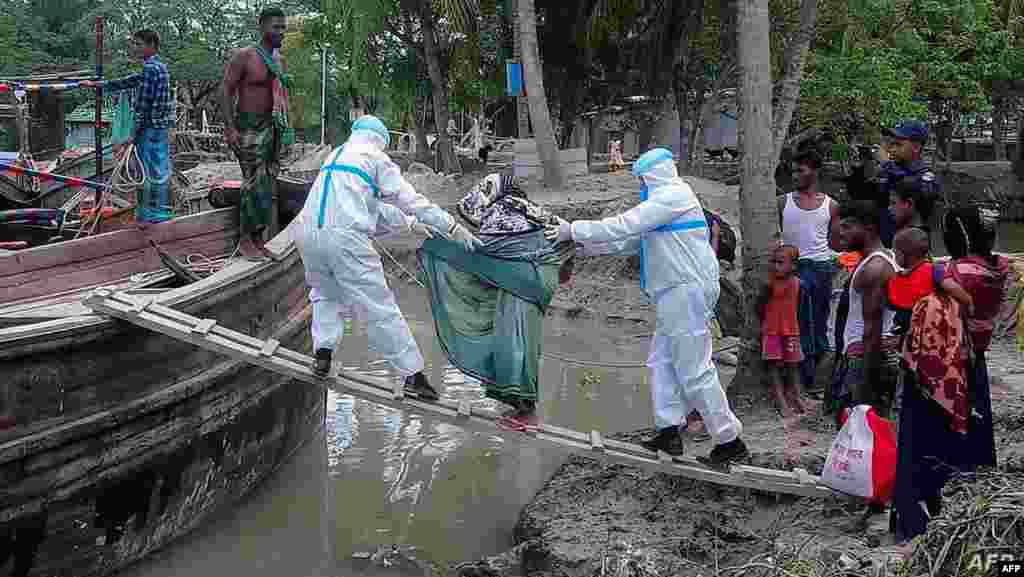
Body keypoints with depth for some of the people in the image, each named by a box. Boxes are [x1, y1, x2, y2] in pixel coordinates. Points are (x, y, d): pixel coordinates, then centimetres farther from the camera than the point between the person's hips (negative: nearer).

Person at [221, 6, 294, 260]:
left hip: (273, 127, 7)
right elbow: (225, 91, -11)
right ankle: (245, 241, 2)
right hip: (250, 127, -7)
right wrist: (230, 128, -17)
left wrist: (285, 126, 14)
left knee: (269, 185, 7)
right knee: (253, 183, -9)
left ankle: (260, 240, 15)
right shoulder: (244, 56, -10)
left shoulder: (280, 60, 11)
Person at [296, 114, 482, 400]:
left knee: (326, 294, 29)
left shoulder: (334, 154, 29)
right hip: (346, 237, -6)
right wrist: (452, 227, 4)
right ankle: (413, 373, 0)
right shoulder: (375, 157, 10)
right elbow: (409, 199, 3)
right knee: (381, 307, -2)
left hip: (308, 233, 6)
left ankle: (322, 351, 12)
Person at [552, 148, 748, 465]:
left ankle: (730, 440, 1)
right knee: (661, 361, 11)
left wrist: (574, 230, -13)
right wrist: (583, 241, 15)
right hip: (675, 295, 11)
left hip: (686, 292, -11)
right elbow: (631, 239, 21)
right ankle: (669, 432, 13)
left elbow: (624, 226, -19)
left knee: (694, 370, -6)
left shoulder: (674, 195, -13)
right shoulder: (668, 199, 20)